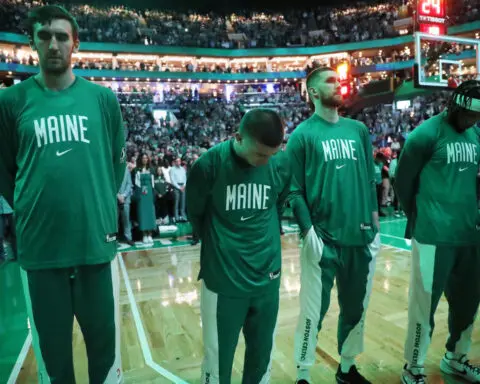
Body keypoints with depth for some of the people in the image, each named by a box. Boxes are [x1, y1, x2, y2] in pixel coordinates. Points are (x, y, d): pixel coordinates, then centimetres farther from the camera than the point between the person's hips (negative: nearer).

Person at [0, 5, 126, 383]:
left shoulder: (103, 99, 2)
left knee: (105, 338, 15)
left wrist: (104, 204, 7)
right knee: (51, 343, 17)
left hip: (97, 239, 0)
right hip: (39, 245, 0)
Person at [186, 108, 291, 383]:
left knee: (262, 355, 18)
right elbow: (196, 214, 0)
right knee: (219, 358, 11)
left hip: (267, 277, 3)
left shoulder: (281, 167, -6)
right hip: (222, 278, -3)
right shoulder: (209, 164, -15)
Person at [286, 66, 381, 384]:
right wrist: (308, 232, -14)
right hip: (322, 239, -5)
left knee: (356, 308, 16)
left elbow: (370, 181, 12)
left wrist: (376, 226, 7)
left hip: (361, 237, 5)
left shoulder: (359, 130, 10)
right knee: (314, 311, 3)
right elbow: (295, 190, -7)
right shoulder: (303, 134, -3)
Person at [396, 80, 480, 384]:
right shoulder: (427, 134, -9)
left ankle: (455, 358, 38)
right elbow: (403, 181, -5)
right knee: (425, 304, 1)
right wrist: (419, 219, 4)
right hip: (435, 235, -7)